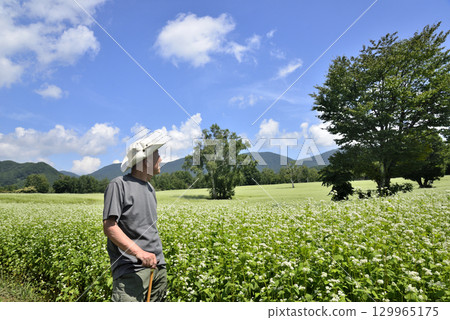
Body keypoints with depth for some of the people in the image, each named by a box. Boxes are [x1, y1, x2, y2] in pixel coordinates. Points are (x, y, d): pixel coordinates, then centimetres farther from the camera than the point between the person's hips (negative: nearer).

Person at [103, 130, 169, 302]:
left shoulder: (150, 188, 16)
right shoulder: (119, 184, -7)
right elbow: (109, 227, -15)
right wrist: (139, 252, -25)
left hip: (158, 267, 7)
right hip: (131, 269, -7)